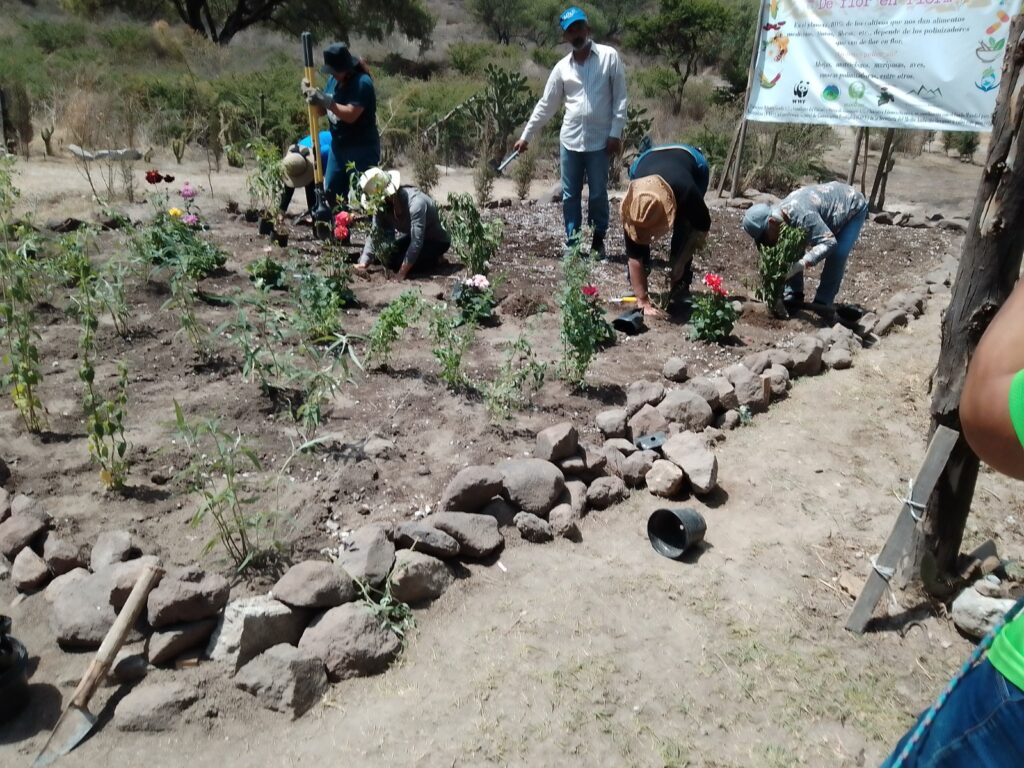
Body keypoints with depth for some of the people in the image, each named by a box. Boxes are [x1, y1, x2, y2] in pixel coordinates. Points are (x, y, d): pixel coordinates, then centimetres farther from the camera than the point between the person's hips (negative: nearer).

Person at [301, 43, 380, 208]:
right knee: (332, 191, 14)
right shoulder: (334, 79, 6)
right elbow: (322, 109, 10)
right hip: (338, 146, 8)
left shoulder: (362, 83, -17)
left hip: (362, 149, -8)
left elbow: (350, 115, -27)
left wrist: (326, 101, -29)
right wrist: (312, 95, -8)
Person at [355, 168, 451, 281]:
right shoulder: (382, 205, -16)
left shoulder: (415, 202, -37)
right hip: (412, 237, 7)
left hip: (437, 240, -7)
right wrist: (363, 263, -24)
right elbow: (375, 235, -12)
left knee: (400, 263, -22)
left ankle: (434, 258, 2)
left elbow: (417, 242, -37)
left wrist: (402, 272, -35)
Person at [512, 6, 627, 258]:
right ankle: (571, 243, 17)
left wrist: (615, 133, -9)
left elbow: (620, 98, -2)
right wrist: (526, 136, 10)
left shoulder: (609, 56, 0)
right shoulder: (562, 67, 7)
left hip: (599, 140, -3)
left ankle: (598, 240, 20)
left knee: (598, 195, 5)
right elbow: (545, 105, 11)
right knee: (570, 195, 7)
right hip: (570, 140, 3)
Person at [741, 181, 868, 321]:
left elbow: (829, 242, -45)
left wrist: (800, 265, -52)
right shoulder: (779, 216, -16)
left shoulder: (802, 215, -45)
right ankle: (792, 297, 4)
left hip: (853, 205, -7)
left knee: (837, 254, -24)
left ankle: (822, 303, -12)